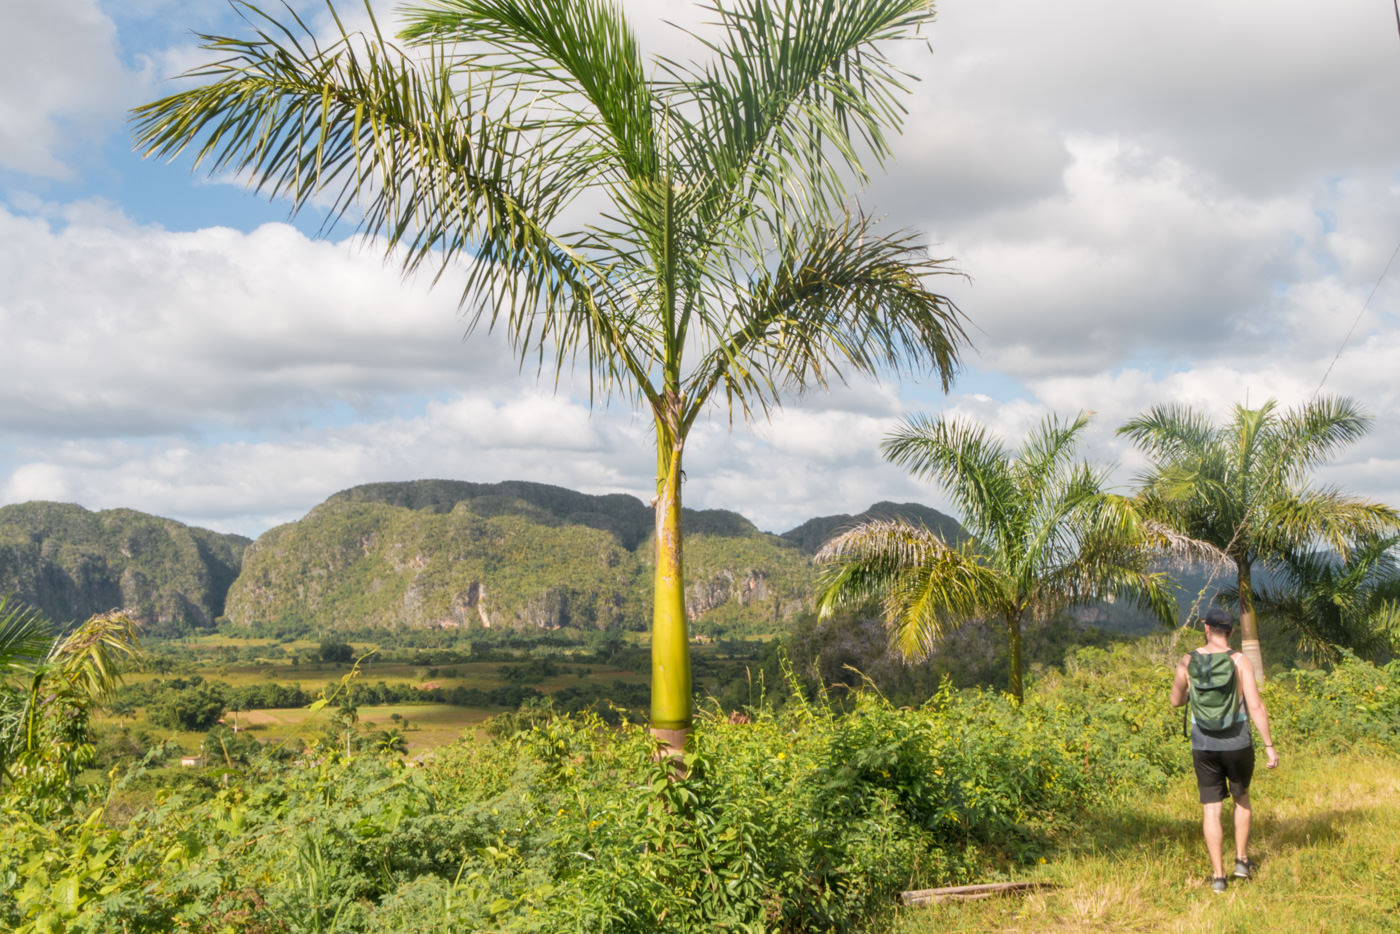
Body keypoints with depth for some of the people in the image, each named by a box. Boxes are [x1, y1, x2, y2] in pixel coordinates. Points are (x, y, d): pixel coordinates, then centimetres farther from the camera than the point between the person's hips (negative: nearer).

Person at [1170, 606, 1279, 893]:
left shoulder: (1188, 661, -2)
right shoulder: (1240, 661, -8)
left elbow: (1176, 700, 9)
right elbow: (1256, 707, -12)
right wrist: (1269, 745, -7)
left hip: (1203, 746, 1)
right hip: (1237, 744, -1)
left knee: (1211, 809, 7)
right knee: (1241, 797, 24)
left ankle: (1218, 875, 6)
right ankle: (1241, 860, 21)